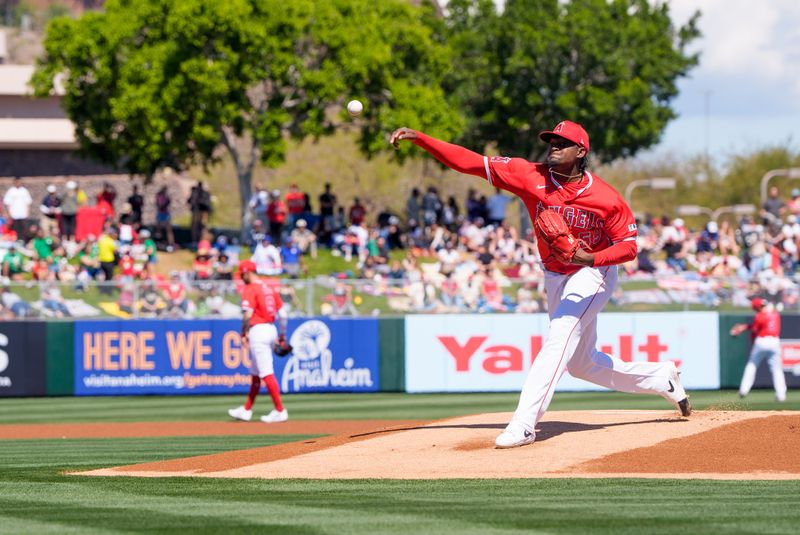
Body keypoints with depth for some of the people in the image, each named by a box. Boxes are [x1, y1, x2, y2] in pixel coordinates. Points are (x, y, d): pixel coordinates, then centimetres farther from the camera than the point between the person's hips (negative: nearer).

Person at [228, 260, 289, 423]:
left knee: (266, 373, -8)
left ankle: (280, 411, -11)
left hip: (258, 330, -9)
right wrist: (282, 334, 19)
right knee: (255, 373, 17)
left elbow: (248, 314, -19)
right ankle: (246, 410, 25)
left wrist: (244, 333, -11)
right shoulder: (270, 288, 14)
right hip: (271, 329, 9)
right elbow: (282, 313, 13)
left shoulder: (250, 289, -10)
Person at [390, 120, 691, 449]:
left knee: (559, 339, -25)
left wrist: (592, 258, -33)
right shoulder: (531, 177, -14)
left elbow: (628, 247, -13)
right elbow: (469, 162, -20)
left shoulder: (606, 198, -21)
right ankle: (662, 379, 37)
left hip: (592, 276, -6)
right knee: (581, 364, 17)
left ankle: (523, 425, -30)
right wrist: (419, 139, -30)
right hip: (555, 279, 6)